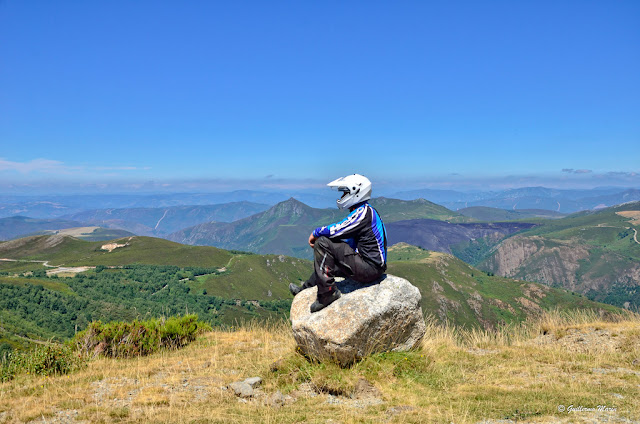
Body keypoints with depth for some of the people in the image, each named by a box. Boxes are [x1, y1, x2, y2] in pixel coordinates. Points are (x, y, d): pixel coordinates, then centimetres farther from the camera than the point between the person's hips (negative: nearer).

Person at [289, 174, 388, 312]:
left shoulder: (363, 212, -15)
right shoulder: (365, 211, 16)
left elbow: (336, 230, -19)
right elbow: (351, 242, 19)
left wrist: (315, 233, 0)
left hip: (369, 268, -11)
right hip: (373, 266, 11)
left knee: (322, 243, -17)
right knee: (327, 262, 28)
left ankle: (328, 292, -13)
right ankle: (305, 289, 45)